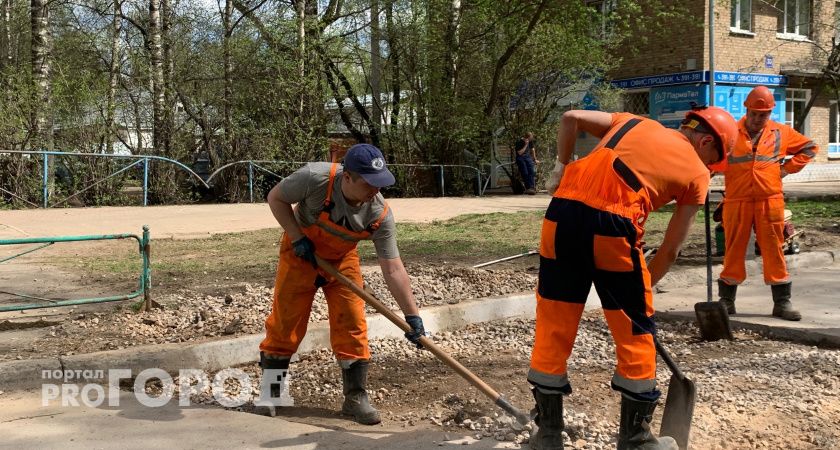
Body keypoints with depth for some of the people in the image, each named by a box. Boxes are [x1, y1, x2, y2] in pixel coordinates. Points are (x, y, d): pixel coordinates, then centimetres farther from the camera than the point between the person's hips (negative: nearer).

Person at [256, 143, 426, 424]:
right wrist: (297, 237, -23)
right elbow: (276, 197, -15)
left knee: (352, 325, -4)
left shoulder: (380, 214, -27)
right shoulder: (315, 179, -34)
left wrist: (412, 316, -28)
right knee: (285, 321, 2)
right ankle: (269, 392, 19)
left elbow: (393, 269, -25)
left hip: (342, 260, 2)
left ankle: (355, 397, 9)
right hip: (300, 253, -2)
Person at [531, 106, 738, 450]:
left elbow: (571, 118, 20)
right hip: (612, 226, -4)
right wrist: (640, 287, 27)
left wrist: (560, 167, 24)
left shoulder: (634, 123, 26)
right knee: (635, 334, 14)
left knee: (554, 327, 13)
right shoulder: (696, 173, 15)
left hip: (562, 211, 5)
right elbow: (670, 250, 16)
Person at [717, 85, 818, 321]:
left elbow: (809, 147, 18)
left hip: (770, 201, 1)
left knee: (774, 250, 3)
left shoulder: (781, 133, 8)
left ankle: (782, 302, 10)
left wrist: (788, 167, 8)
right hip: (737, 202, -1)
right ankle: (726, 300, 13)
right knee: (734, 251, 4)